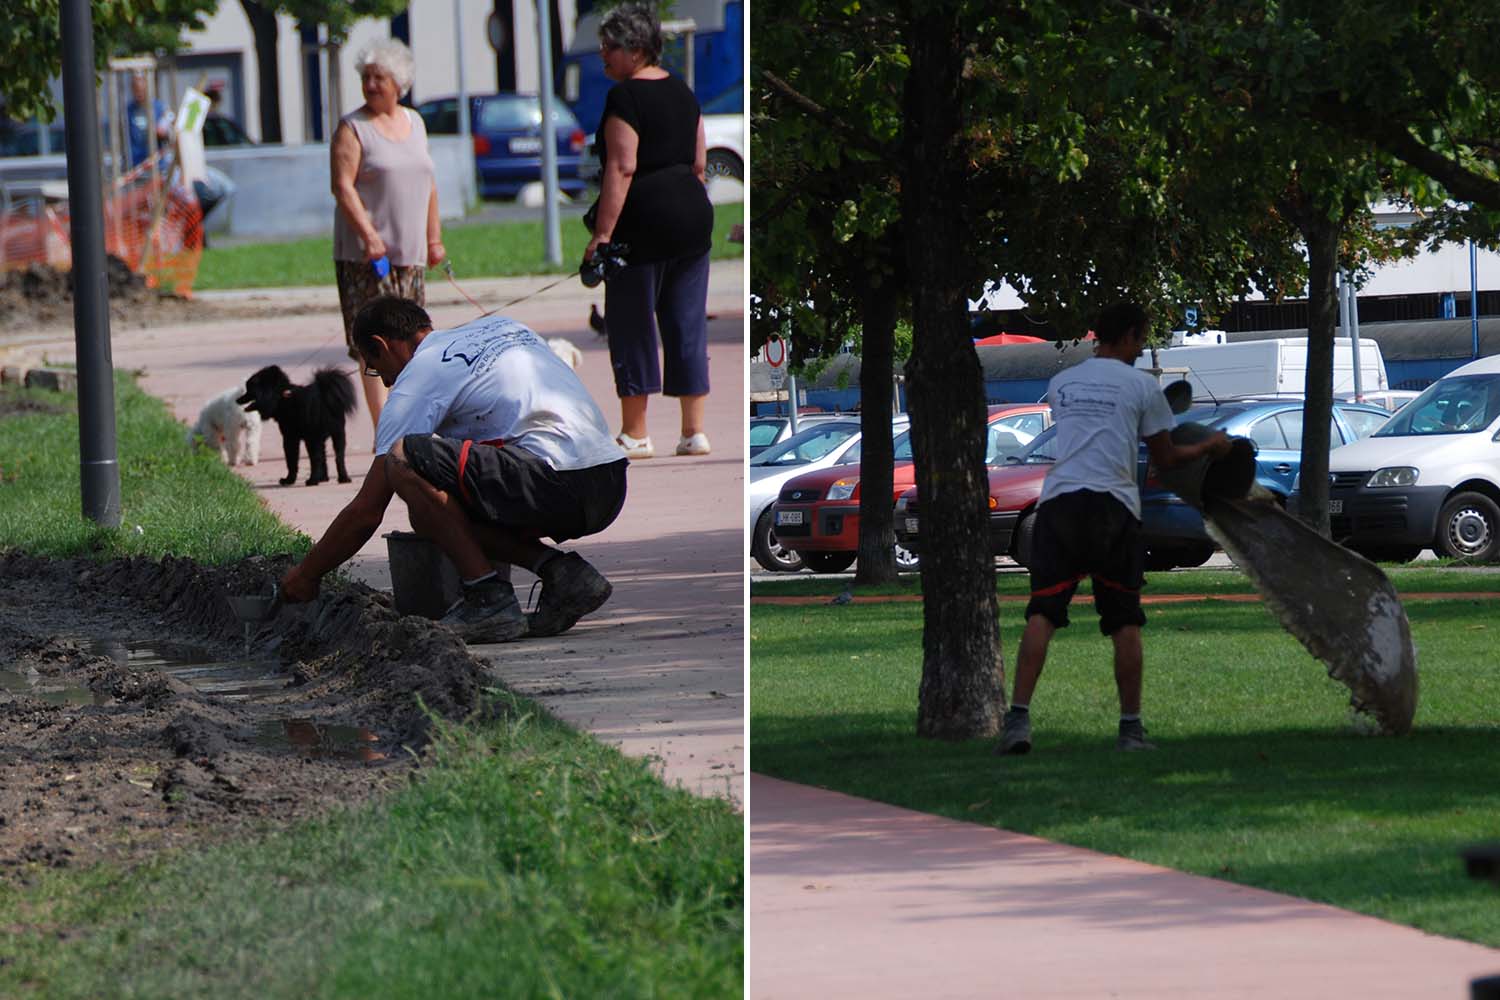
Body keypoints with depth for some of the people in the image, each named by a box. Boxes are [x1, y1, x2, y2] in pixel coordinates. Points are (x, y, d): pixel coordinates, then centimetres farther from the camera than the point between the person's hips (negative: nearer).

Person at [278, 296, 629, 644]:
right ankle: (562, 571, 4)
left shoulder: (417, 379, 2)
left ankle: (489, 598, -11)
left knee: (402, 460, -9)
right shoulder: (501, 327, 23)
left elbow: (367, 511, 3)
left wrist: (306, 574, 17)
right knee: (428, 514, 18)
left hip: (559, 481, -9)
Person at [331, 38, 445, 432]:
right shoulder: (352, 128, -4)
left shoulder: (414, 123, 14)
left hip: (410, 253, 6)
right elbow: (342, 186, -13)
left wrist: (434, 238, 17)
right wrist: (369, 236, -23)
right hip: (365, 252, -6)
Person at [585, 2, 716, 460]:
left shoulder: (624, 97, -12)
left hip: (644, 218, -8)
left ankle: (635, 434, 6)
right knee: (688, 324, 10)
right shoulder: (682, 92, 12)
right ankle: (694, 431, 9)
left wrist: (602, 233, -19)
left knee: (632, 324, 2)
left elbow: (622, 168, -18)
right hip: (693, 216, 8)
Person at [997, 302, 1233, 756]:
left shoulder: (1061, 383, 16)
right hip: (1113, 505, -2)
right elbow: (1166, 458, 14)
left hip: (1058, 501, 2)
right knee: (1126, 623, 7)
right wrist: (1210, 446, 32)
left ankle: (1018, 718, -17)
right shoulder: (1142, 386, 6)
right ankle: (1131, 728, 7)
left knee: (1042, 614, -4)